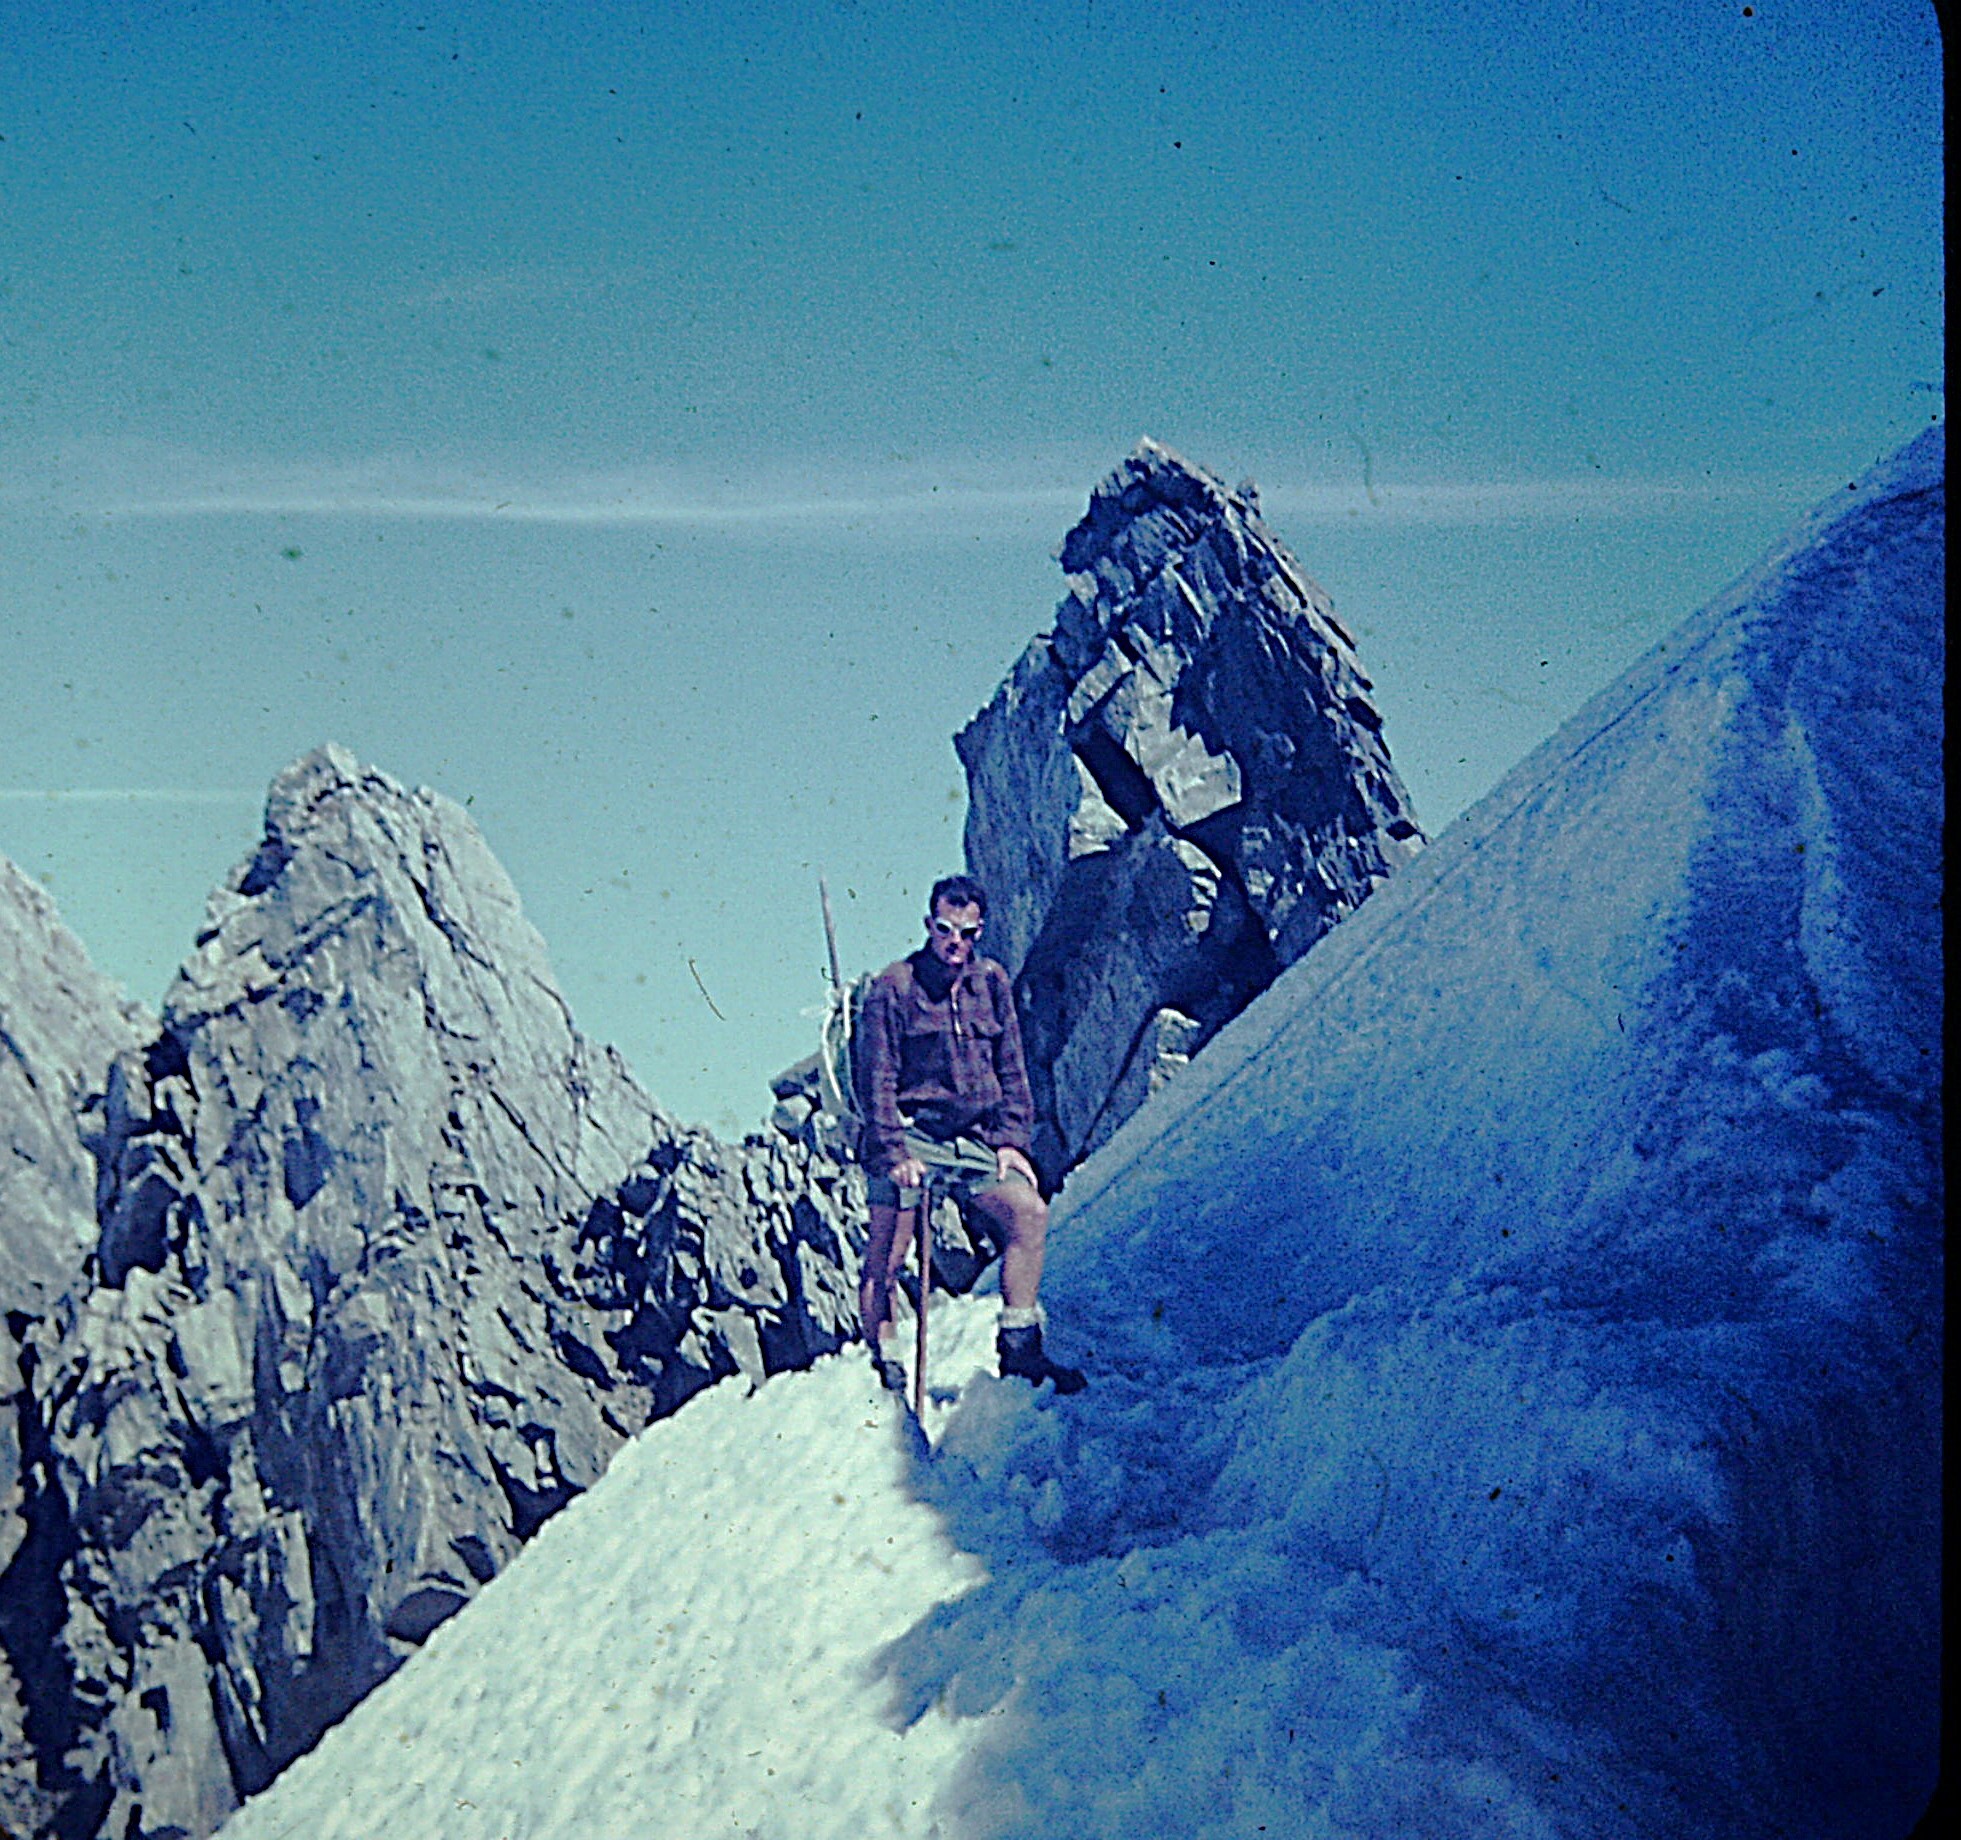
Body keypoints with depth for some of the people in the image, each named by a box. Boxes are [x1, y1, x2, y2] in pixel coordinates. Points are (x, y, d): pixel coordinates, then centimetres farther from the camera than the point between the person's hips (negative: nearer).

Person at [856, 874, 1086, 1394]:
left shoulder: (991, 982, 10)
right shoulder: (893, 988, -4)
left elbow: (1011, 1069, 14)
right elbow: (877, 1081, -5)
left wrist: (1009, 1139, 4)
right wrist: (894, 1152, -14)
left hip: (975, 1141, 4)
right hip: (911, 1139, -4)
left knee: (1030, 1211, -12)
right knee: (885, 1259, -6)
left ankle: (1018, 1346, -3)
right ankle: (882, 1364, 9)